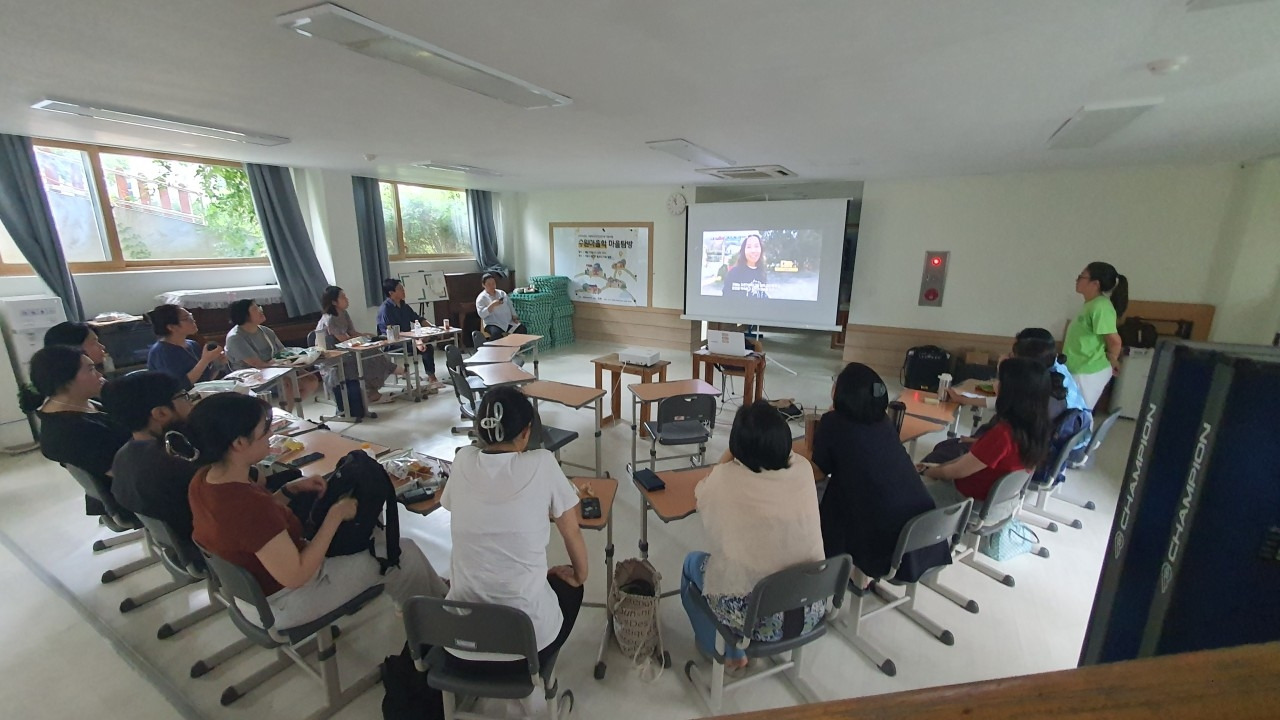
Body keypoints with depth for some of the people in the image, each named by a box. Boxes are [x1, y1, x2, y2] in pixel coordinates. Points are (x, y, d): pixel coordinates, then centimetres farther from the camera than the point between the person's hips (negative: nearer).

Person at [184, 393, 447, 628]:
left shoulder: (206, 479, -10)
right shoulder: (247, 506, -38)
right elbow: (296, 576, -30)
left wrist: (291, 490, -4)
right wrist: (336, 515, -22)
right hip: (284, 601, -9)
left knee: (372, 533, 20)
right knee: (405, 554, 1)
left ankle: (434, 590, 35)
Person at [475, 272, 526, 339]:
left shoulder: (502, 293, 17)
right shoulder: (481, 298, 1)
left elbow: (510, 306, 19)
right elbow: (481, 314, -12)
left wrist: (514, 316, 1)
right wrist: (492, 305, -23)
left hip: (508, 322, 5)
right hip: (493, 324, -5)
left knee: (522, 329, -20)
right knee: (496, 334, -38)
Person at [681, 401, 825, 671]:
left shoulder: (725, 478, -19)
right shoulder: (803, 470, -9)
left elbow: (702, 494, 5)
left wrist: (727, 459, 4)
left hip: (752, 617, -4)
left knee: (692, 563, 24)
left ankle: (712, 648, 38)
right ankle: (734, 653, 43)